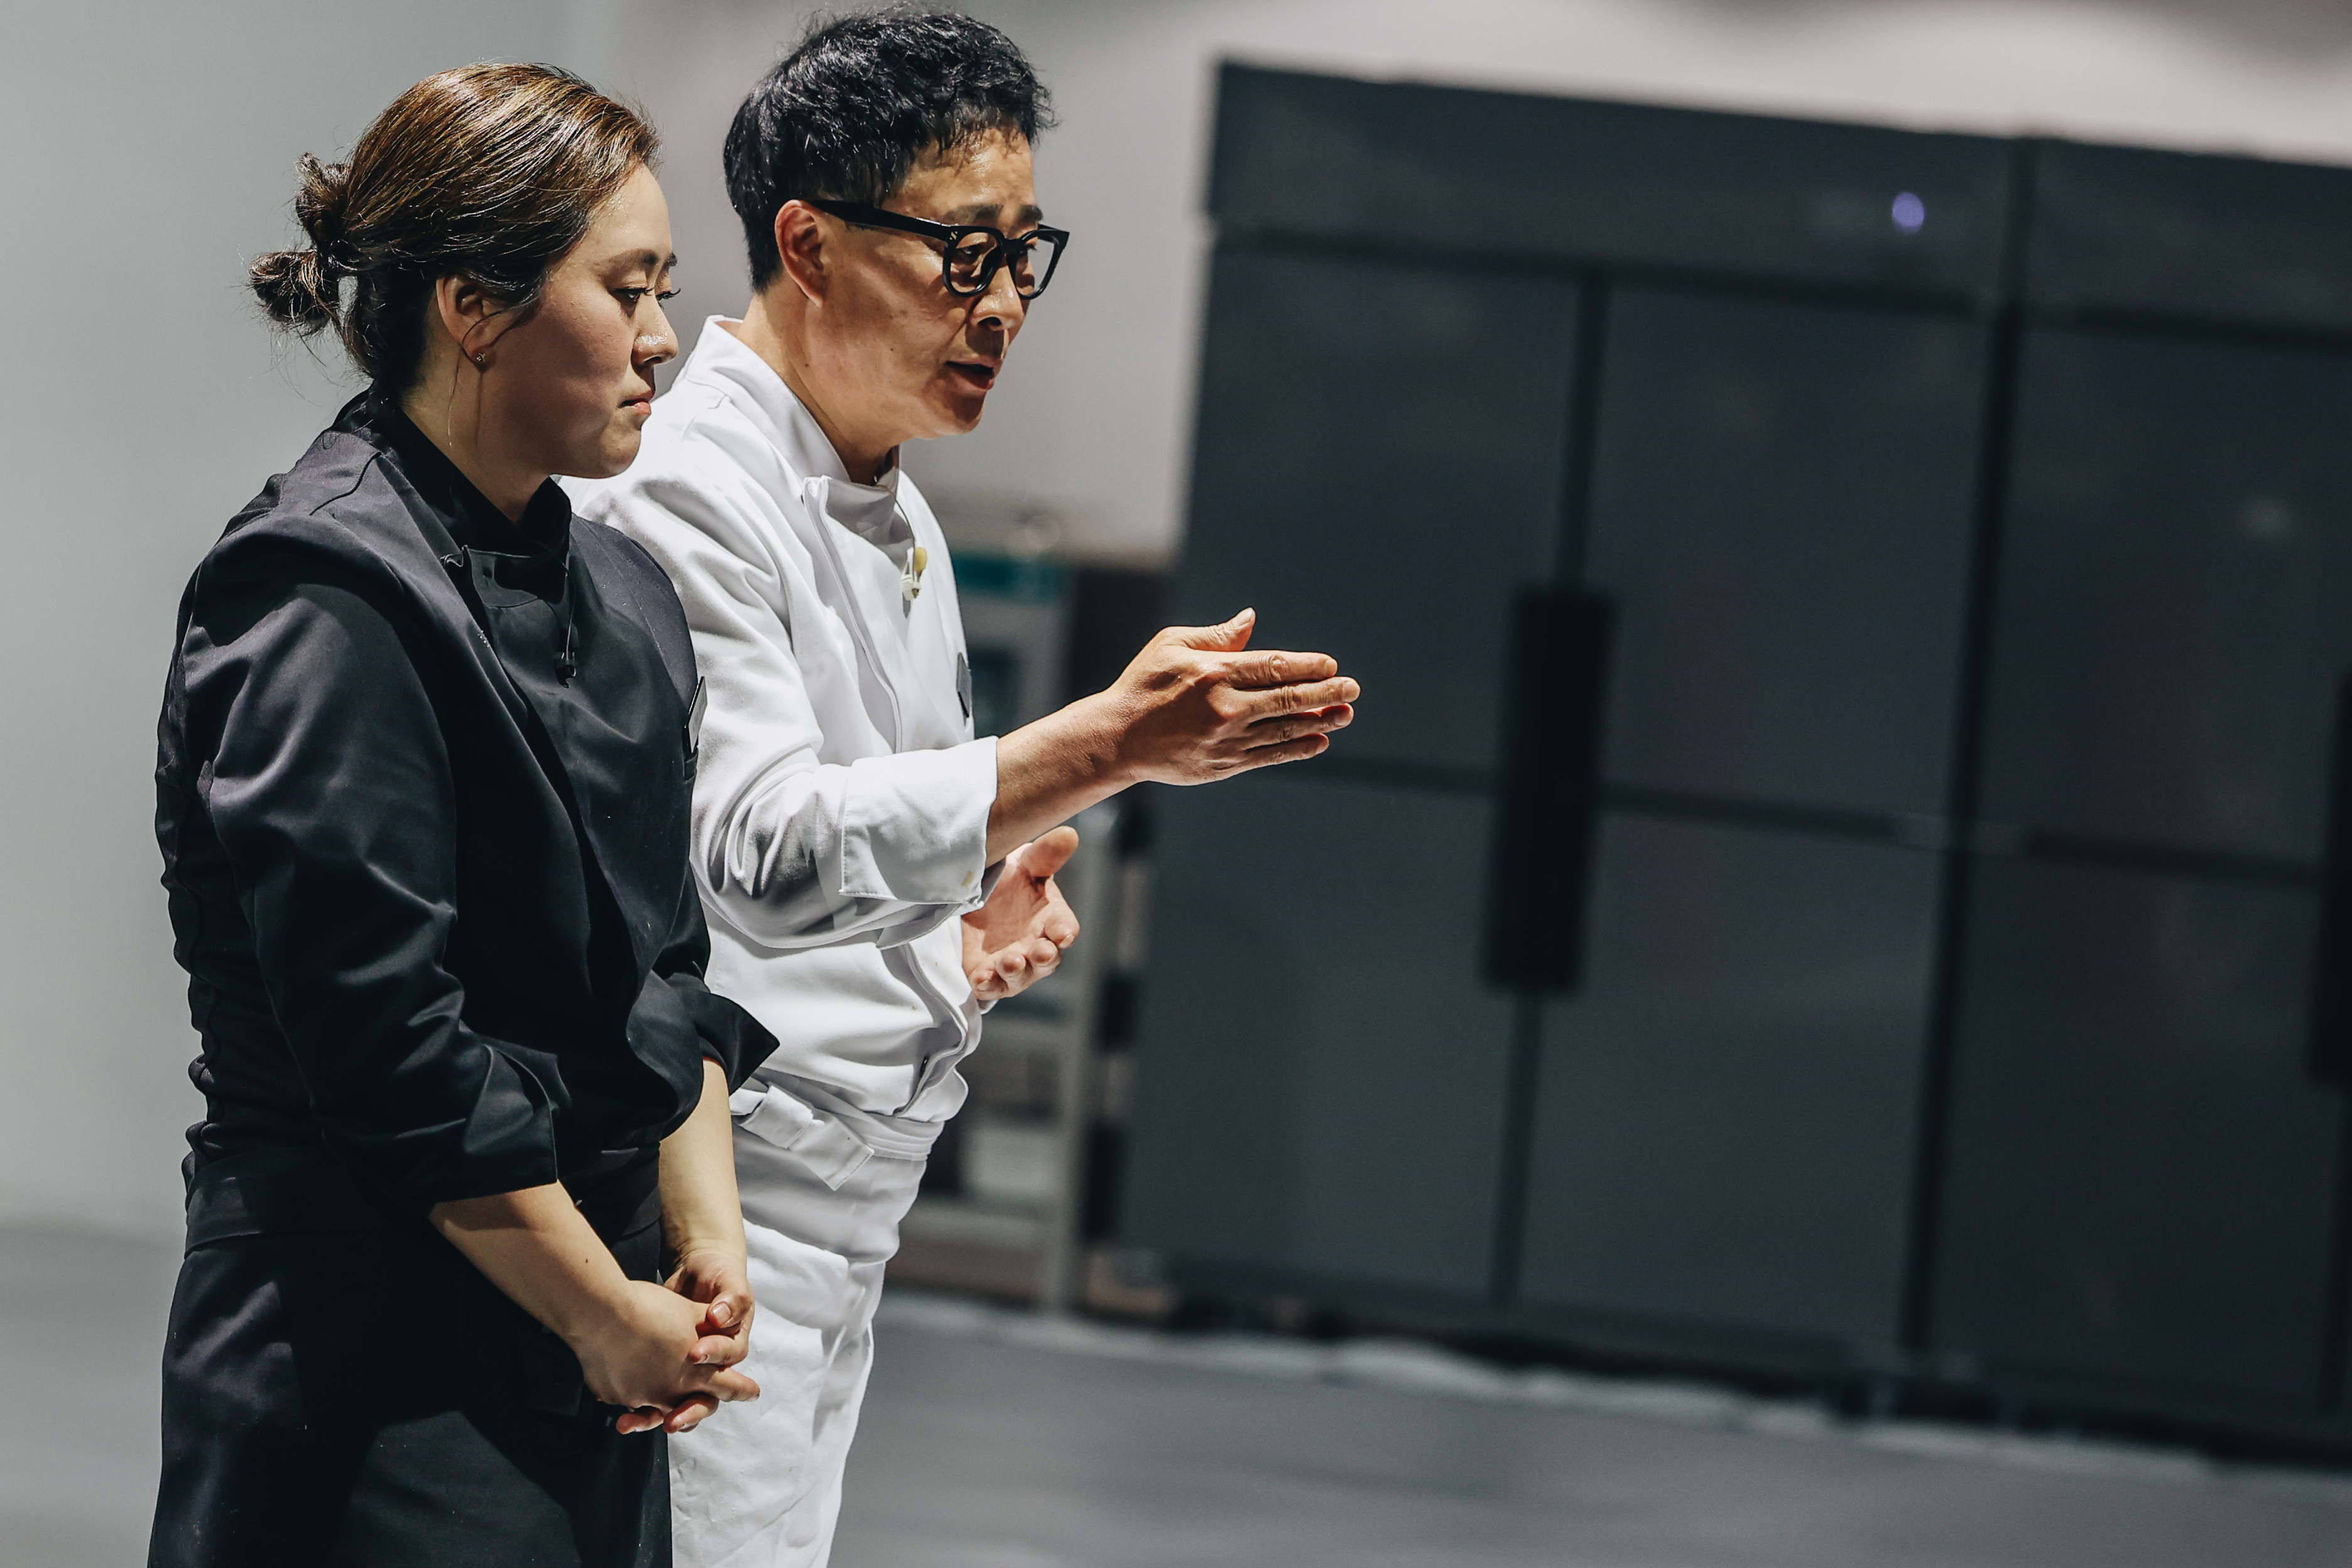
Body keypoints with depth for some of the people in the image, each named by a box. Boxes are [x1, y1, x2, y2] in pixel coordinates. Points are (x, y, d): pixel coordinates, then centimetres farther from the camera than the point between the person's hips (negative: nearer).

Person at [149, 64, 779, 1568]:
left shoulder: (621, 596, 13)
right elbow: (383, 1042, -19)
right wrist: (606, 1315, -13)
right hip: (376, 1372, -8)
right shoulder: (324, 608, -15)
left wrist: (706, 1234, 2)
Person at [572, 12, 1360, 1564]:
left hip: (841, 1240, 9)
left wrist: (979, 918, 4)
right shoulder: (683, 492, -13)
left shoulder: (898, 518, 17)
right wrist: (1113, 743, -30)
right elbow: (763, 851, -25)